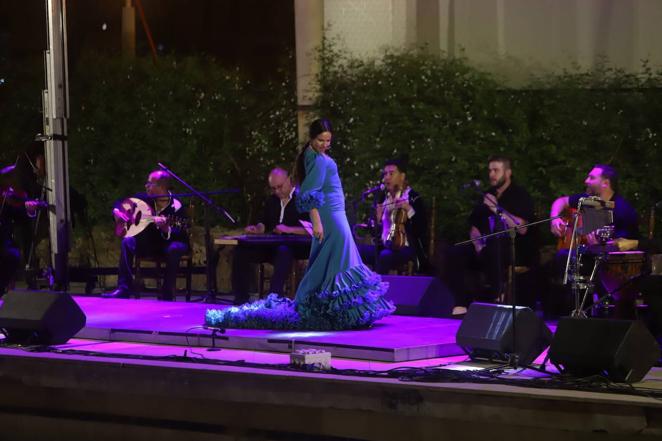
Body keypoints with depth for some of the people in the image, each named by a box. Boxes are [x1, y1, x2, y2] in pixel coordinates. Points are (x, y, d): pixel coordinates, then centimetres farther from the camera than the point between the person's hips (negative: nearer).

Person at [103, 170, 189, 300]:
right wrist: (116, 211, -10)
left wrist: (166, 229, -46)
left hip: (169, 242, -5)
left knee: (175, 249, -38)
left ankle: (167, 293, -27)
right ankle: (124, 289, -23)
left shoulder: (176, 207, -19)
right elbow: (121, 202, 12)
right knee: (128, 241, -21)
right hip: (149, 242, 5)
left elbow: (180, 235, -27)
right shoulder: (145, 198, -3)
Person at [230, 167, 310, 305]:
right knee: (241, 251, -12)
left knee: (283, 252, -41)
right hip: (273, 246, 7)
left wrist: (289, 229, -23)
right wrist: (257, 229, 1)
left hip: (296, 247, -7)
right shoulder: (271, 201, 19)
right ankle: (241, 299, -13)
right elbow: (264, 223, 25)